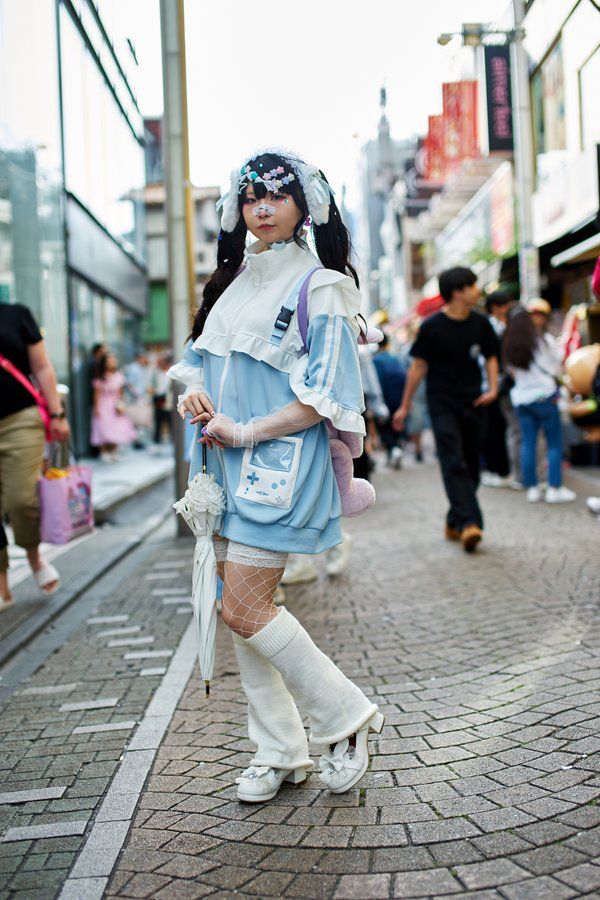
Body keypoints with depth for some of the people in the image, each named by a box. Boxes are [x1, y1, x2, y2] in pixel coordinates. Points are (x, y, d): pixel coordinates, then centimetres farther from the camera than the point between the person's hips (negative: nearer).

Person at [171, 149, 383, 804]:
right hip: (228, 464, 7)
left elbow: (323, 397, -12)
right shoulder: (233, 279, 16)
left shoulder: (319, 284, -5)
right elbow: (201, 357, 22)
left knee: (244, 610, -11)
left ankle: (345, 715, 8)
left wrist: (242, 431, -15)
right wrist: (194, 390, -1)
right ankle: (279, 752, 20)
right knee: (241, 608, 7)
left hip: (280, 464, -7)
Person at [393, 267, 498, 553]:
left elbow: (490, 357, 16)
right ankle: (469, 523, -22)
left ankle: (455, 523, 19)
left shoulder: (480, 324, 4)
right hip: (443, 404, -4)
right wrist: (405, 406, 1)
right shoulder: (432, 326, -7)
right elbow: (418, 366, -1)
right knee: (454, 464, -15)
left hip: (473, 404, 5)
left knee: (471, 466, 7)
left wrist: (493, 388, -2)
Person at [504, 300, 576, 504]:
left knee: (528, 444, 7)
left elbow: (512, 370, 9)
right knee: (554, 443, 2)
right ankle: (555, 488, -1)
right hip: (544, 396, -4)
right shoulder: (545, 340, -6)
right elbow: (558, 365, 2)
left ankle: (532, 488, 8)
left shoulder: (510, 345, 5)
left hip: (521, 399, 4)